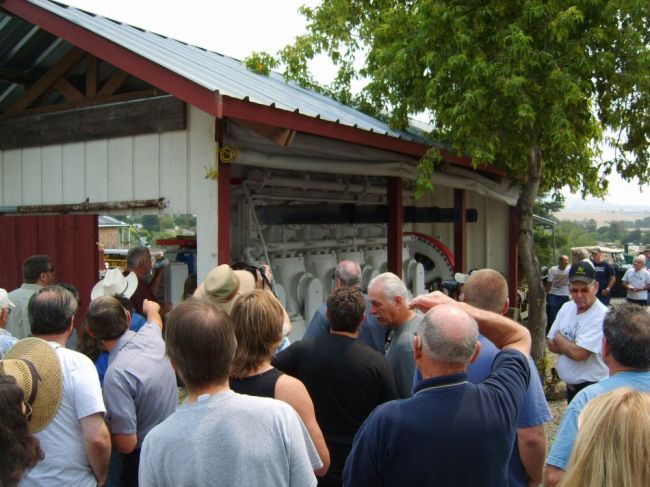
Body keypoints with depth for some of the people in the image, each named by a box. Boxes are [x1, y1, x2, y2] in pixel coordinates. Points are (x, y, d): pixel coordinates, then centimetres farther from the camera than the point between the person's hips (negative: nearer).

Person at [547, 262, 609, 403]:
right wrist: (570, 347, -15)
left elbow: (578, 353, -27)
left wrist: (558, 338, -9)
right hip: (570, 386, 7)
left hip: (593, 387, -7)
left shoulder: (601, 315, -22)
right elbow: (551, 344, 4)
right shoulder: (566, 307, 2)